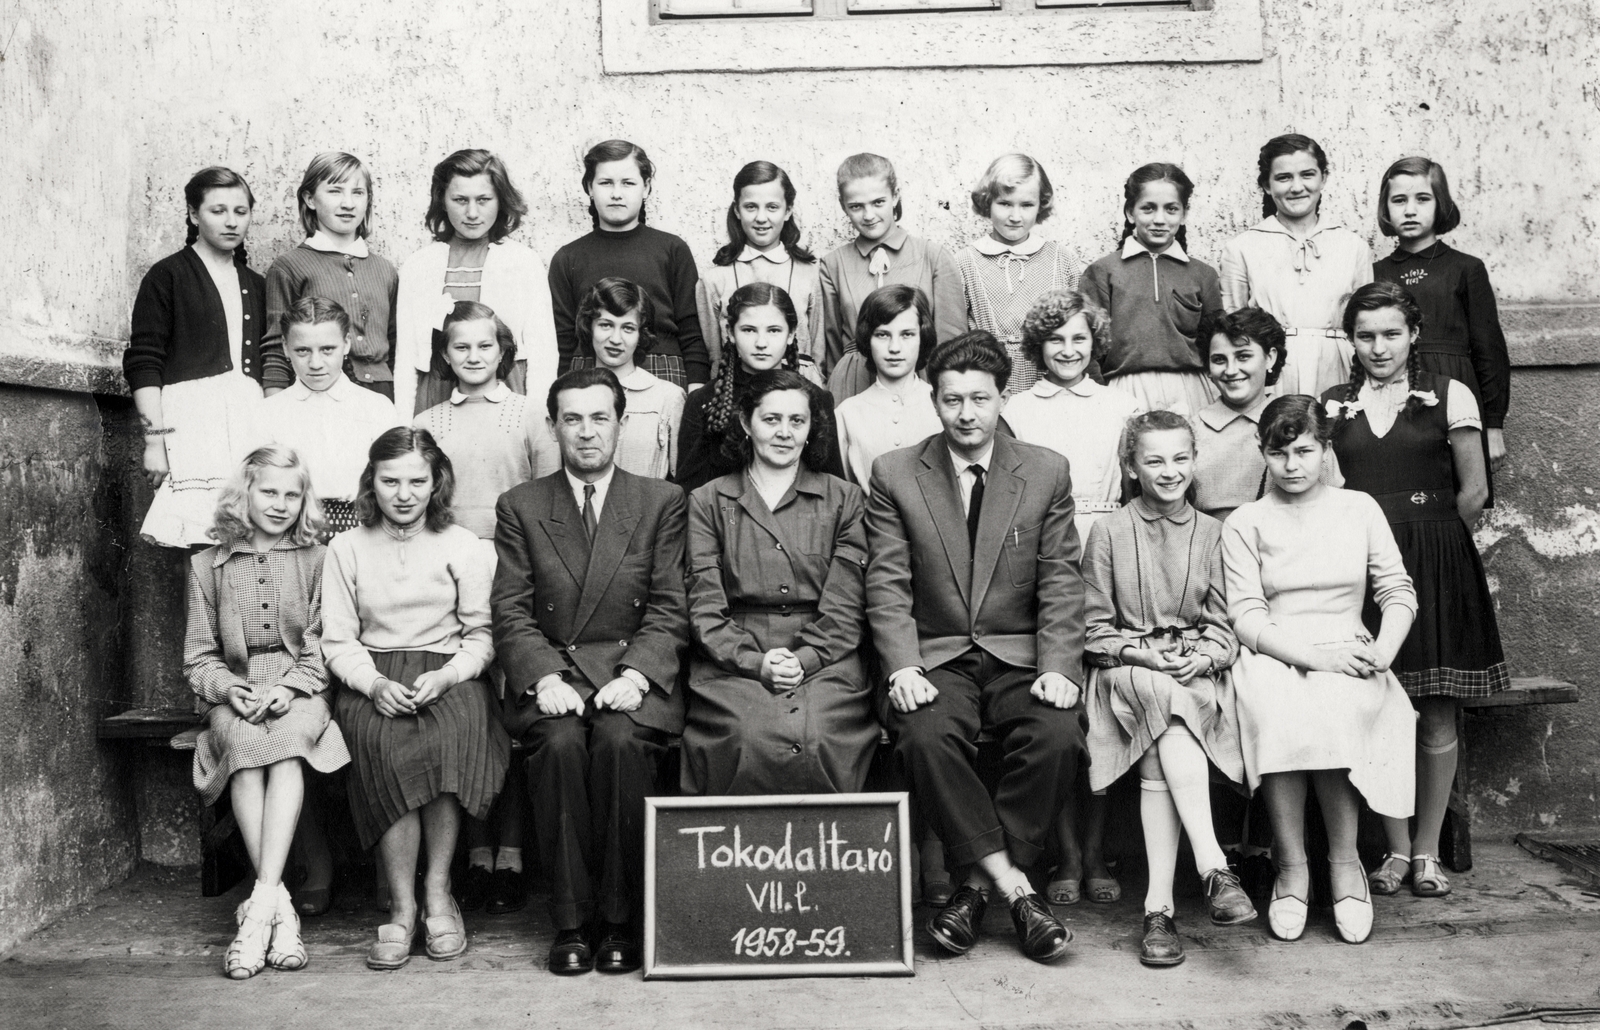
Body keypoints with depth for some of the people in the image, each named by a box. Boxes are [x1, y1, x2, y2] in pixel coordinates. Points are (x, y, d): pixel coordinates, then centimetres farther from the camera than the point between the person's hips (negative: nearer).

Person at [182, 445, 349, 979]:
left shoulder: (315, 561, 11)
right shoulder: (207, 565, 15)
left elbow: (323, 646, 5)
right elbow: (198, 655, 12)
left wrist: (288, 687, -14)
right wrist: (228, 688, -9)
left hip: (299, 690, -1)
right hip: (235, 691, 1)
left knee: (286, 739, -35)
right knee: (243, 740, -34)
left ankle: (260, 905, -39)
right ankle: (280, 907, -35)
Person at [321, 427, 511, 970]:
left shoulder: (461, 546, 8)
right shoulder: (347, 548, 10)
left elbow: (481, 634, 6)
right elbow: (338, 641, 7)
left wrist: (445, 676, -14)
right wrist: (374, 683, -13)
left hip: (449, 674, 0)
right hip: (373, 678, 1)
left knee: (453, 729, -34)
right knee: (380, 740, -33)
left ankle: (437, 891, -21)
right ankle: (403, 904, -26)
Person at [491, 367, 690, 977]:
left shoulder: (661, 502, 9)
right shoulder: (520, 507, 11)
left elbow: (669, 609, 2)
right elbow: (512, 611, 3)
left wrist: (635, 674, -14)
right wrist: (545, 677, -14)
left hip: (633, 670, 0)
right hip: (550, 670, 1)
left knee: (621, 740, -30)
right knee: (560, 742, -29)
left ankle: (620, 920, -17)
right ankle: (571, 923, -17)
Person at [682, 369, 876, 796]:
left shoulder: (843, 500, 14)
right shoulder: (708, 501, 13)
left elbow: (844, 607, 5)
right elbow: (705, 607, 4)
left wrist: (803, 659, -10)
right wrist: (754, 661, -11)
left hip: (823, 661, 0)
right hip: (733, 663, 0)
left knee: (818, 740, -28)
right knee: (748, 740, -29)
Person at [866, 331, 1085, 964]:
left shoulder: (1047, 472, 6)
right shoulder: (895, 474, 4)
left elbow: (1060, 582, 3)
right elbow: (888, 586, -1)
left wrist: (1059, 668, -12)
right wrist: (903, 668, -16)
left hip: (1021, 657, 1)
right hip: (935, 656, 0)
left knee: (1058, 735, -28)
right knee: (925, 735, -31)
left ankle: (979, 885, -13)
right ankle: (1012, 885, -18)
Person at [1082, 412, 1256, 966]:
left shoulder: (1212, 532, 12)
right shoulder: (1108, 532, 7)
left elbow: (1222, 623, 10)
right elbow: (1095, 628, 5)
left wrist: (1202, 657, -10)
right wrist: (1145, 654, -10)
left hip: (1197, 673, 2)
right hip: (1128, 670, -1)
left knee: (1159, 764, -30)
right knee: (1162, 696, -37)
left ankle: (1159, 903, -32)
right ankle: (1212, 865, -43)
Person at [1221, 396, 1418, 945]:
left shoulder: (1359, 509, 15)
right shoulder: (1244, 522, 8)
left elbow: (1398, 591, 11)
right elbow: (1245, 616, -2)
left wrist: (1384, 648, -10)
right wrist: (1314, 655, -17)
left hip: (1348, 658, 1)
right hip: (1273, 657, -1)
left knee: (1335, 708, -34)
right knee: (1278, 706, -36)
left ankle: (1344, 861, -18)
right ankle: (1290, 864, -23)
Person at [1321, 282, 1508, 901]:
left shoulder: (1449, 397, 4)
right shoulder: (1329, 406, 8)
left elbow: (1474, 491, 4)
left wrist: (1431, 541, 4)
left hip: (1436, 568, -1)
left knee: (1437, 715, 3)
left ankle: (1427, 851, 15)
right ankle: (1396, 849, 13)